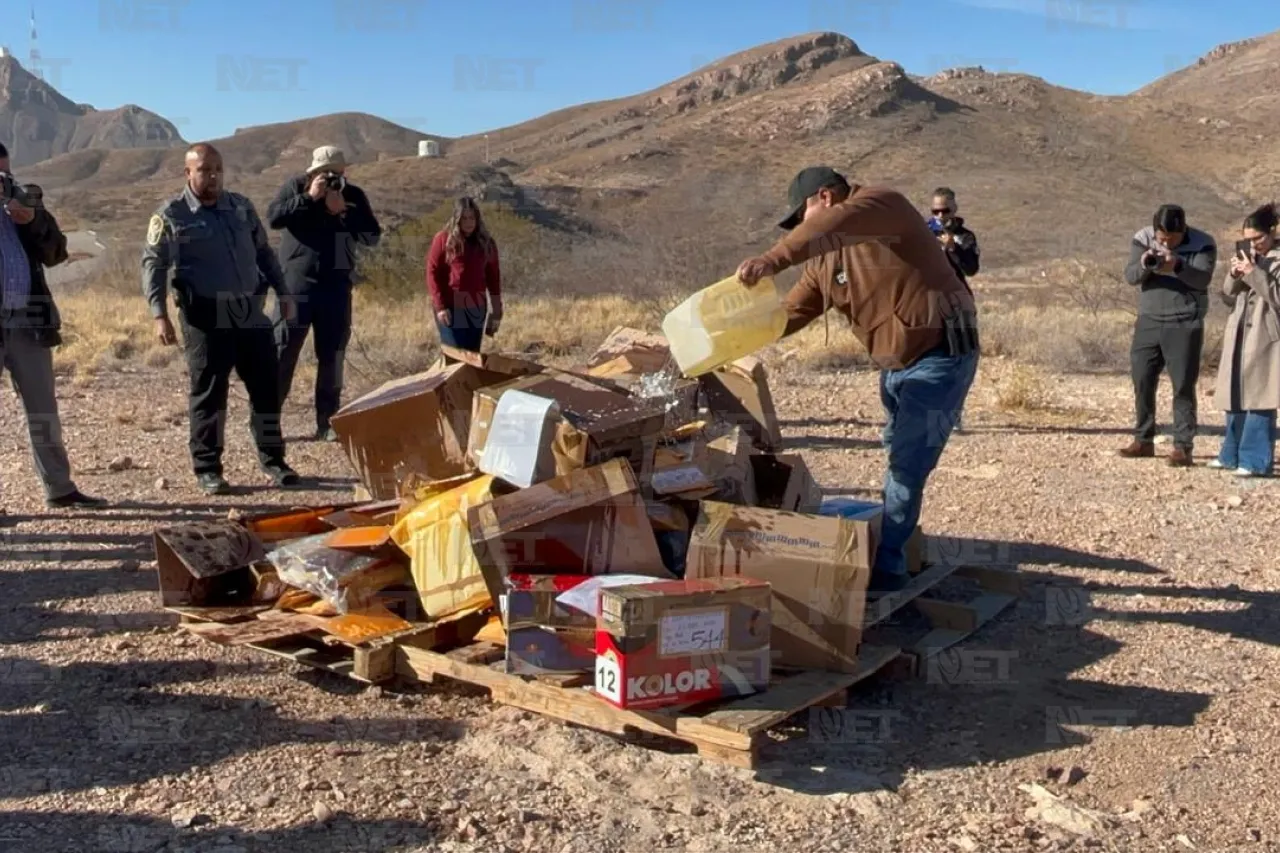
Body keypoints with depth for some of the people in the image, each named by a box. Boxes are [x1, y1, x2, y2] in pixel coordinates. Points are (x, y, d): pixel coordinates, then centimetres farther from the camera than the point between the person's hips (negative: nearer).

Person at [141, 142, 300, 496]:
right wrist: (159, 314, -13)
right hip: (205, 316, -4)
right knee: (209, 392, 0)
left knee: (267, 386, 6)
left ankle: (273, 460, 19)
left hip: (250, 312, 4)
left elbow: (263, 252, 19)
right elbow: (153, 265, -4)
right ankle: (207, 469, 11)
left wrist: (282, 291, 15)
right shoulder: (171, 215, -1)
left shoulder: (241, 206, 12)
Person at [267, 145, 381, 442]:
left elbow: (372, 237, -3)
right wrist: (308, 198, -17)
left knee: (332, 356, 5)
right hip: (296, 284, -2)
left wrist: (343, 211, -13)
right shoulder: (296, 186, 2)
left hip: (336, 287, 2)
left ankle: (327, 422, 12)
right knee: (282, 351, -3)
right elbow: (273, 217, -12)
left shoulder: (354, 195, 5)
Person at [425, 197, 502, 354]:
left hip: (476, 307, 4)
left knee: (473, 353, 6)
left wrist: (496, 311, 7)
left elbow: (493, 277, 11)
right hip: (450, 307, -4)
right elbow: (432, 273, -3)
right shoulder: (443, 240, -2)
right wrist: (440, 306, -11)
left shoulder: (486, 242, 8)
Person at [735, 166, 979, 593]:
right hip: (896, 362, 9)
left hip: (941, 353, -9)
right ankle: (898, 545, 33)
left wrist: (773, 260, -49)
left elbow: (831, 227, -37)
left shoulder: (882, 204, -16)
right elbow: (792, 312, 10)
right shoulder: (823, 259, 10)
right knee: (902, 457, 19)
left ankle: (886, 569, -5)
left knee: (908, 463, -11)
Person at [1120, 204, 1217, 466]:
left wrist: (1177, 265, -34)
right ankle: (1144, 440, 17)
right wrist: (1144, 266, -28)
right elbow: (1130, 276, -6)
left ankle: (1183, 446, 0)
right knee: (1142, 382, 5)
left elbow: (1202, 279, -18)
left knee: (1183, 386, -4)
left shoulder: (1203, 244, -6)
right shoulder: (1142, 239, 1)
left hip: (1185, 325, -3)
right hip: (1149, 322, 3)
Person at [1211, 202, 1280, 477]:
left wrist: (1254, 273, -19)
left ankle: (1257, 461, -4)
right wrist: (1234, 276, -5)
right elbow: (1229, 298, 14)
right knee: (1235, 399, 11)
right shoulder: (1246, 257, 15)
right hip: (1239, 338, 7)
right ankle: (1232, 454, 21)